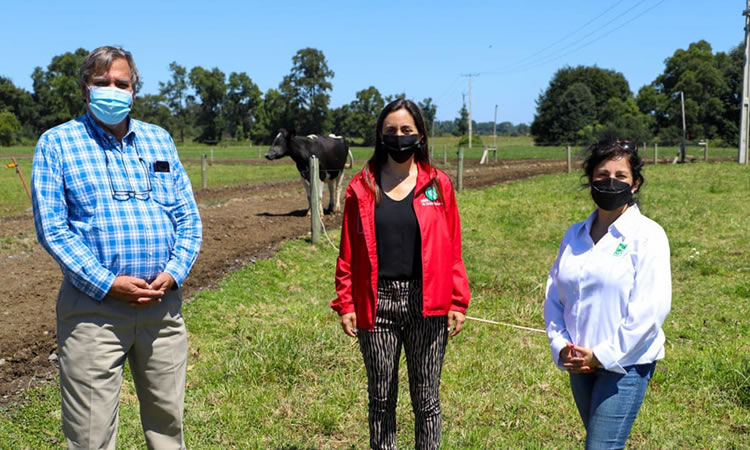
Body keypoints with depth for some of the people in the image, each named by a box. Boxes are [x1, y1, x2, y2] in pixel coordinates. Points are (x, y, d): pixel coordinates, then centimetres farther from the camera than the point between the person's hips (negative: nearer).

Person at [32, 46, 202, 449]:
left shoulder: (159, 140, 11)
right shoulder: (57, 143, 0)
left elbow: (188, 217, 11)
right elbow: (52, 228, -7)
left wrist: (174, 272, -6)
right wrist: (107, 283, -15)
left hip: (163, 301, 4)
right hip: (94, 306, -3)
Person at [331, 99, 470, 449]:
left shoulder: (438, 185, 3)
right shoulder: (362, 187, 3)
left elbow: (451, 249, 3)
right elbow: (348, 253, 3)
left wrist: (457, 302, 0)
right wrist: (345, 303, -1)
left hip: (425, 303, 0)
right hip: (377, 304, 1)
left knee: (426, 399, 9)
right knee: (381, 398, 12)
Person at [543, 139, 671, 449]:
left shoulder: (647, 235, -8)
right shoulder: (574, 235, 8)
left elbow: (650, 308, -15)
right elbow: (554, 297, 9)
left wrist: (603, 355, -15)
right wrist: (561, 346, -5)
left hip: (625, 363, -6)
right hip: (580, 364, 6)